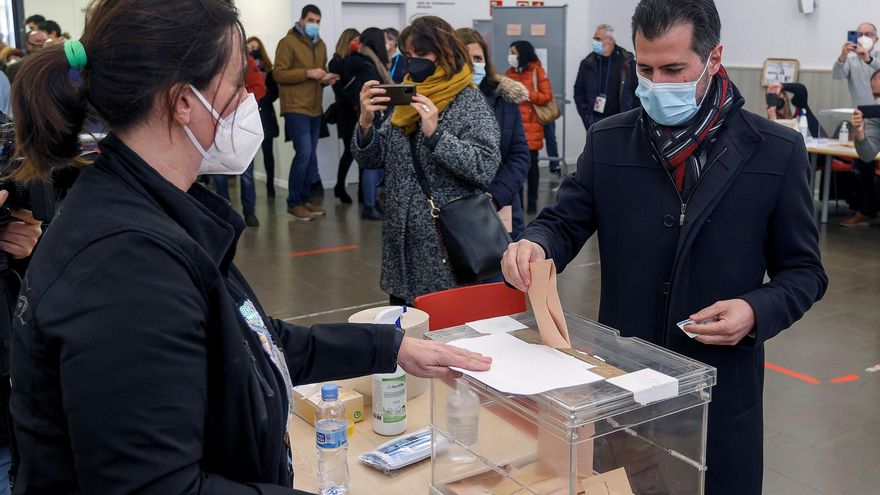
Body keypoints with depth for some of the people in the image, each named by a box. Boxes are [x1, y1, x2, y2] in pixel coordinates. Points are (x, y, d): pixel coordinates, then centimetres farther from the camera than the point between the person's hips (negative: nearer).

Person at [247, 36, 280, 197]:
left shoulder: (267, 68, 9)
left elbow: (275, 90, 4)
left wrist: (264, 100, -8)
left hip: (264, 113, 1)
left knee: (268, 151, 4)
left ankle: (270, 185, 10)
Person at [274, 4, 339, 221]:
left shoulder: (320, 44, 15)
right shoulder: (288, 42, -7)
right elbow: (279, 74, -13)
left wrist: (326, 78, 2)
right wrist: (307, 73, -20)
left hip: (315, 108, 8)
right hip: (296, 108, -8)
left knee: (311, 154, 10)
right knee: (304, 153, -12)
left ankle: (304, 199, 20)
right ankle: (293, 203, -2)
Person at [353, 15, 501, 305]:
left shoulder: (470, 102, -7)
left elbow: (486, 168, -19)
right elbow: (372, 159, 9)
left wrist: (435, 133, -27)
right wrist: (366, 122, -10)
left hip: (447, 246, -6)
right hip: (402, 243, 6)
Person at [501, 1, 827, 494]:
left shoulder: (777, 151, -5)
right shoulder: (607, 141, 0)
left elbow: (803, 271, 1)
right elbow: (564, 223, 4)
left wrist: (757, 311, -18)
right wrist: (535, 244, -19)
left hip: (720, 385, -1)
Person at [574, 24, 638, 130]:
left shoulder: (627, 62, -2)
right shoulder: (588, 63, 3)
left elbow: (637, 91, 2)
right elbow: (578, 91, 10)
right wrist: (585, 115, 1)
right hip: (595, 120, 2)